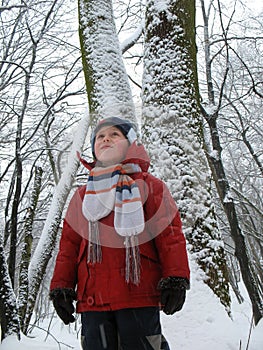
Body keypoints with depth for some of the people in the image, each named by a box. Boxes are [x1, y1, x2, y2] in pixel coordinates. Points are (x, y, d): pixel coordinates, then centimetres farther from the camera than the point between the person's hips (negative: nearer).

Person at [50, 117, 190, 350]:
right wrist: (61, 285, 11)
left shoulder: (149, 186, 9)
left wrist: (176, 277, -10)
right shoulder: (83, 195, 21)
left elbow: (170, 231, 0)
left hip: (138, 295, -3)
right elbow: (69, 244, 18)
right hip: (92, 297, 4)